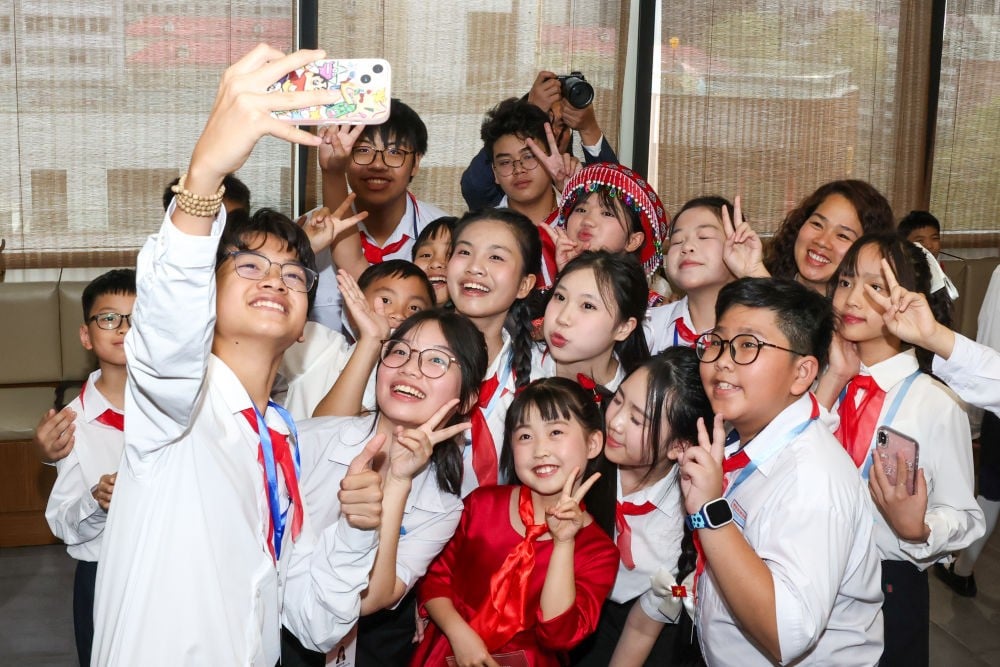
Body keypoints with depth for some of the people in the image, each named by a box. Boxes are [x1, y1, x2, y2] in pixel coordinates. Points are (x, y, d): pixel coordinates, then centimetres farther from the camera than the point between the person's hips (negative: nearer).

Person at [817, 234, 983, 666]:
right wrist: (835, 379, -16)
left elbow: (963, 517, -9)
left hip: (890, 586, -3)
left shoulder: (936, 403, -15)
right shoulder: (823, 380, -2)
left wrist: (916, 529, -29)